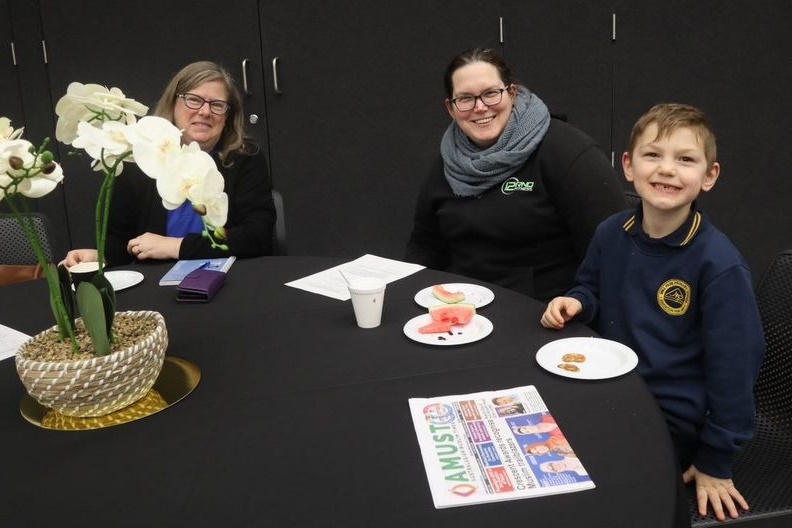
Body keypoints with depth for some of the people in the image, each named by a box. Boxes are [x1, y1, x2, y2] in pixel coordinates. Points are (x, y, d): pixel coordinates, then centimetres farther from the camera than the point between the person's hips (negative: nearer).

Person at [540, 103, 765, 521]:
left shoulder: (719, 264, -19)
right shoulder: (611, 233, -2)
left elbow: (734, 363, -14)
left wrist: (715, 462, -9)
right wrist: (575, 303, -9)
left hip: (670, 421, -6)